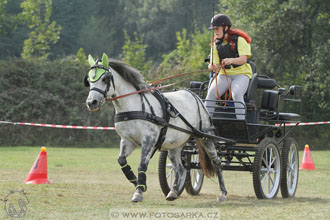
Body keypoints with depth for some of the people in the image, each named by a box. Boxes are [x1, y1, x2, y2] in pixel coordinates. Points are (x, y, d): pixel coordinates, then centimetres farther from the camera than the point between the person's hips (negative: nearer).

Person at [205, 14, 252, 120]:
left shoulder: (239, 40, -4)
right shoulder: (216, 44, 10)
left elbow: (244, 59, -17)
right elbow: (217, 66, 9)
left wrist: (231, 60, -38)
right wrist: (213, 67, -17)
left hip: (241, 74, -4)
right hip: (224, 75, 4)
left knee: (236, 94, -33)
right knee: (211, 93, -22)